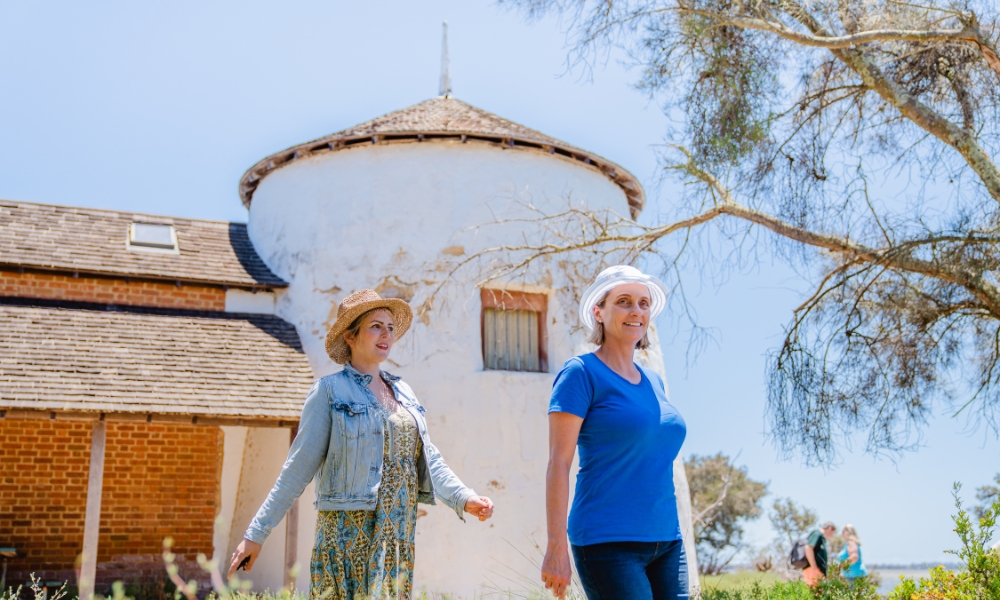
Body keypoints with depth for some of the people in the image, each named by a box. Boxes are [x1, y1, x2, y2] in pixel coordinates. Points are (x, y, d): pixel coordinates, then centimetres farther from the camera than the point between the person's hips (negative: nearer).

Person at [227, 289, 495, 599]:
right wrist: (255, 533, -10)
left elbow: (427, 458, 11)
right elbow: (298, 467, -7)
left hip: (398, 537, 6)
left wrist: (464, 498, -3)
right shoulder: (330, 391, -5)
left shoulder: (403, 392, 13)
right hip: (348, 535, -5)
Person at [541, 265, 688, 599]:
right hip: (609, 543, -7)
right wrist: (556, 547, -16)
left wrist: (672, 540, 19)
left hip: (666, 542, 7)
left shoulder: (654, 382, 15)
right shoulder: (582, 373, -5)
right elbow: (558, 462, -10)